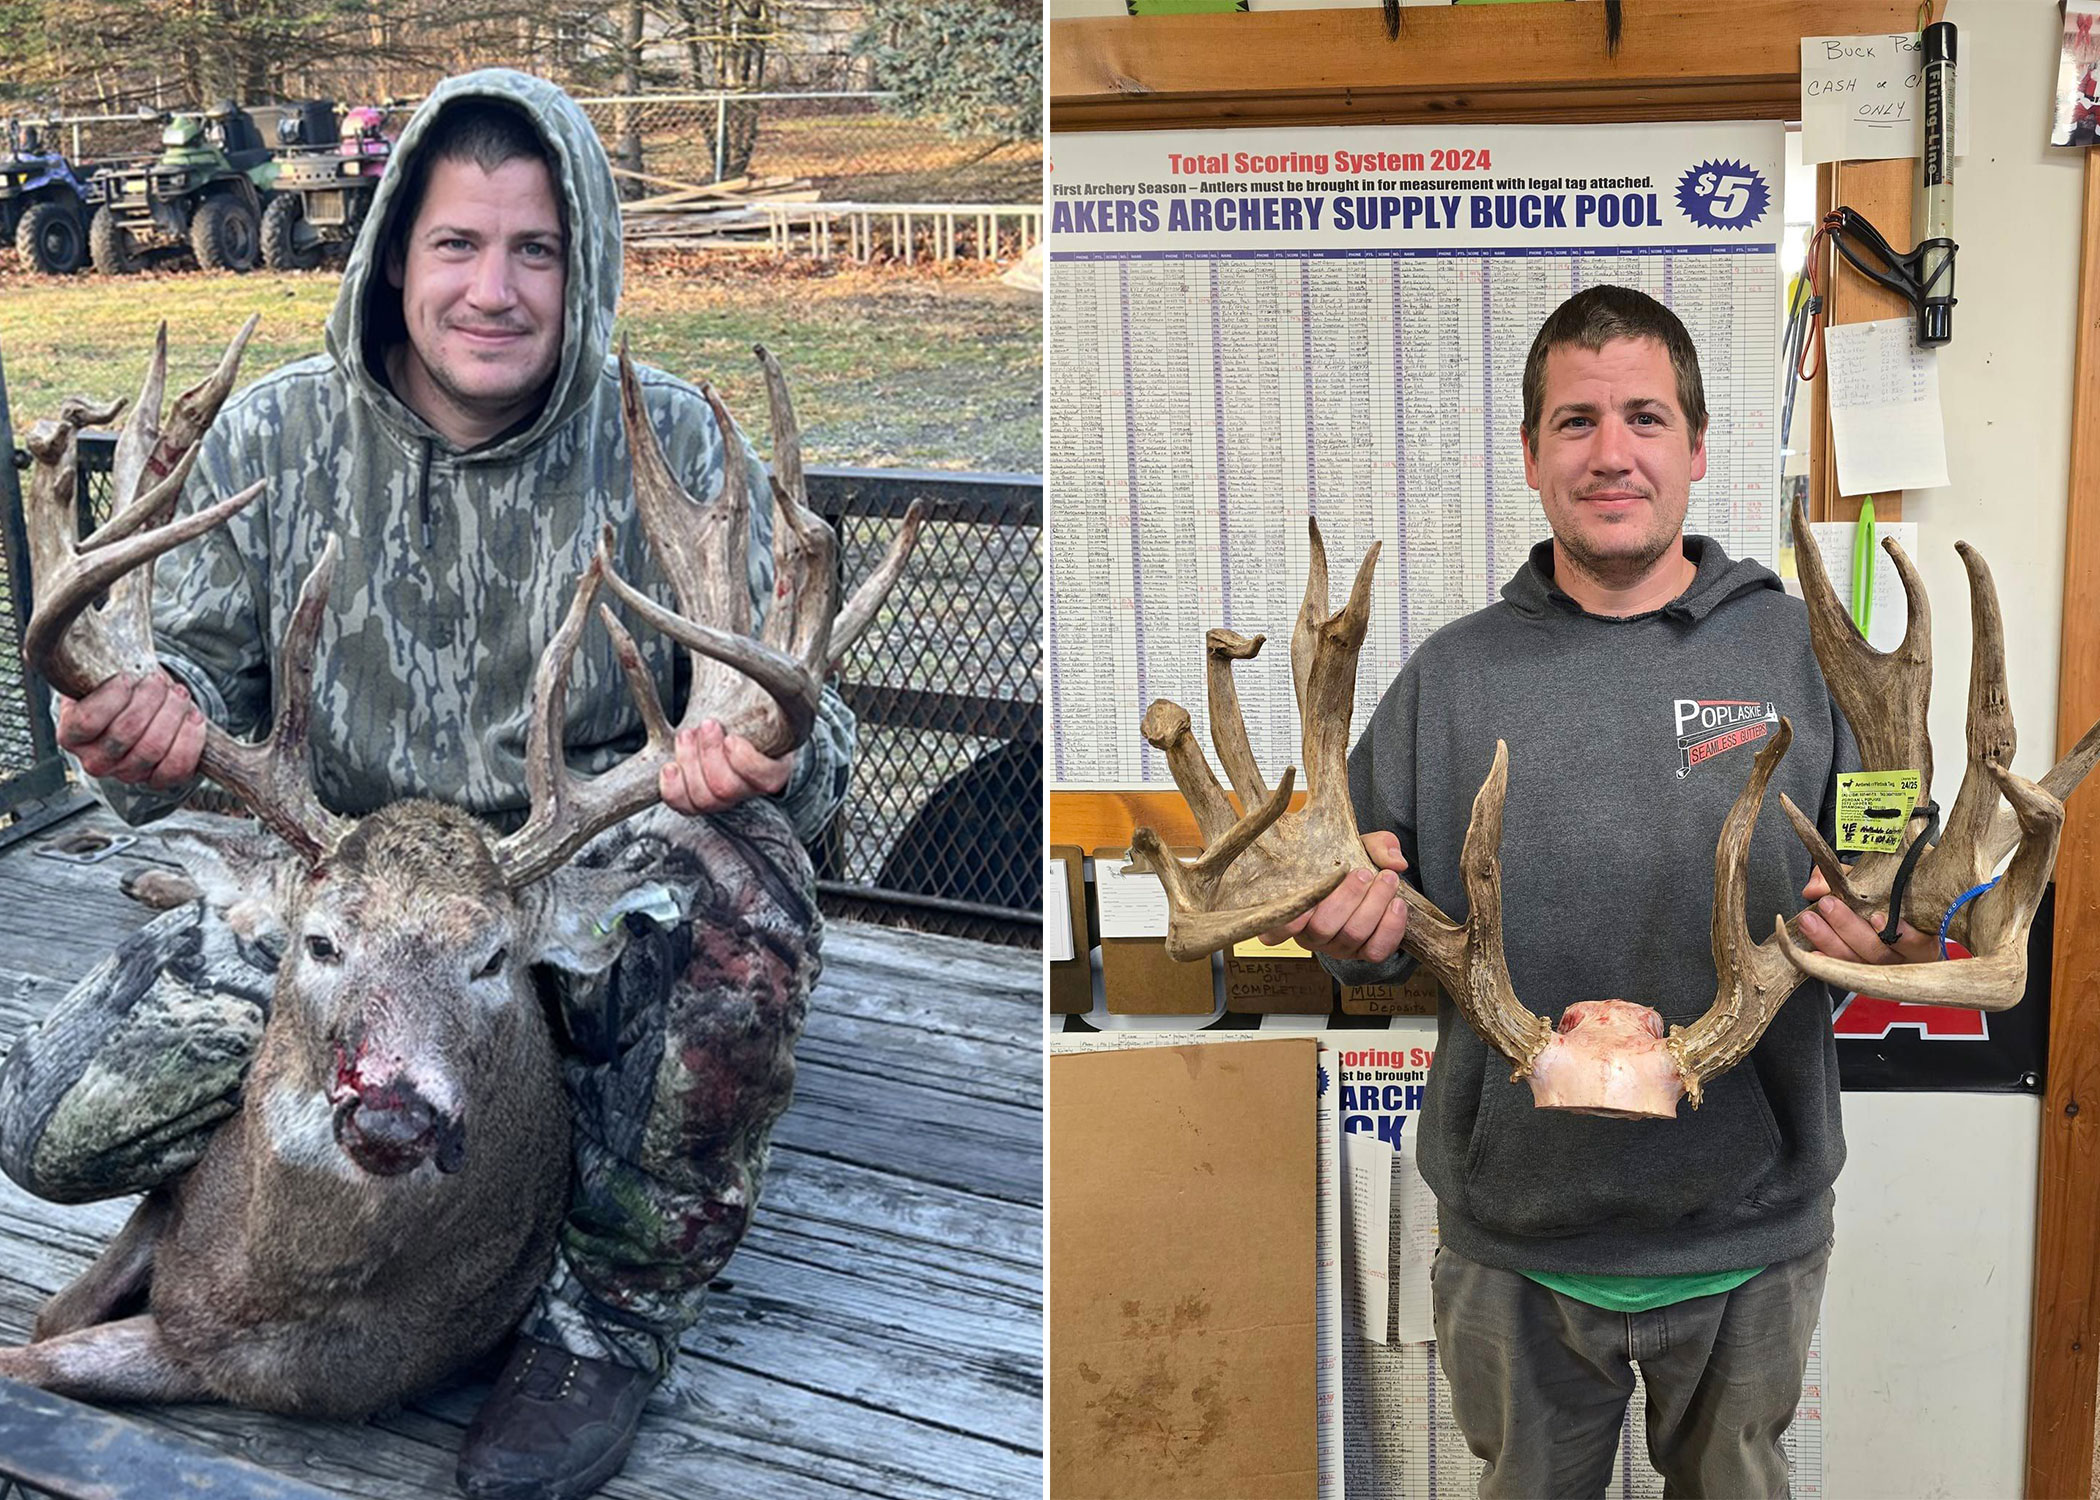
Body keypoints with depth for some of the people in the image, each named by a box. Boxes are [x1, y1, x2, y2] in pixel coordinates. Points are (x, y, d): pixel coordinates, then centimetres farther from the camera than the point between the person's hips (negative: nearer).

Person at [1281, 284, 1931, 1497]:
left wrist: (1894, 932, -22)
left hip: (1749, 1231, 0)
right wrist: (1357, 936, -18)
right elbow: (1371, 926, 5)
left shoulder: (1804, 655, -3)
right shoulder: (1452, 676, 1)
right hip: (1513, 1237, 1)